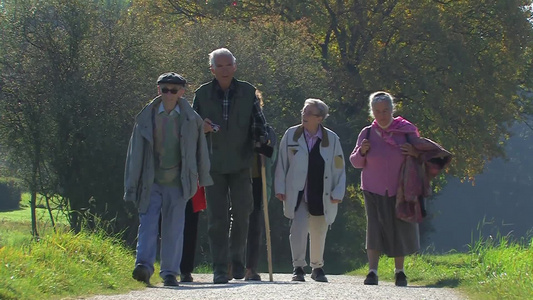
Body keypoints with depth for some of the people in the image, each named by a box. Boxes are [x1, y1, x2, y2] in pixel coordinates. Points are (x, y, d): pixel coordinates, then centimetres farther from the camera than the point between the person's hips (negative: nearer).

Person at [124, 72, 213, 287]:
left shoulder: (191, 120, 3)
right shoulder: (146, 118, 2)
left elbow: (200, 150, 12)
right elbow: (136, 152, 4)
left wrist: (203, 180, 15)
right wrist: (132, 186, 1)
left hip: (177, 183, 0)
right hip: (151, 182, 0)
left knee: (173, 229, 3)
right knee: (148, 225, -11)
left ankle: (170, 273, 8)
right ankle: (144, 265, -17)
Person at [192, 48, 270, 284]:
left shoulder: (248, 92, 3)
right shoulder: (202, 94, 3)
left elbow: (259, 121, 10)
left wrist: (262, 140, -9)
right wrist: (201, 128, -12)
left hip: (241, 165, 1)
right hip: (214, 165, -1)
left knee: (242, 214, 4)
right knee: (217, 218, -4)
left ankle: (237, 261, 22)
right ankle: (220, 269, -1)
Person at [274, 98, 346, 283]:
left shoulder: (331, 139, 0)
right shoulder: (291, 135, 1)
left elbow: (339, 167, 4)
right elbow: (282, 163, 5)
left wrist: (338, 192, -1)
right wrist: (280, 188, 0)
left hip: (322, 196, 1)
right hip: (297, 194, -1)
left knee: (319, 233, 11)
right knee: (298, 229, -14)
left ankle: (317, 268, 27)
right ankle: (298, 268, -7)